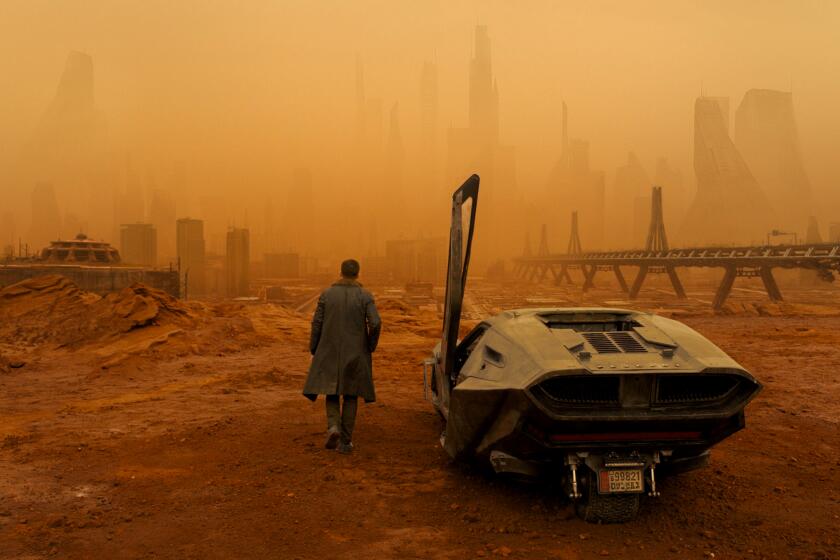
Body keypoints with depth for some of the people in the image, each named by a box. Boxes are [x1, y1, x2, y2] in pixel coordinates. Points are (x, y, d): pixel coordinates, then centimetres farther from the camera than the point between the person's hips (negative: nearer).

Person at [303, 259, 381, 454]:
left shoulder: (327, 294, -1)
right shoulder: (365, 296, -5)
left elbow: (317, 323, -2)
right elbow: (375, 323, -15)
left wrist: (314, 351, 8)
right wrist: (370, 346, 2)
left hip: (330, 352, 1)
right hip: (355, 354, -1)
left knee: (332, 392, 16)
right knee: (350, 395, 10)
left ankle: (333, 426, -9)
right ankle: (345, 441, 9)